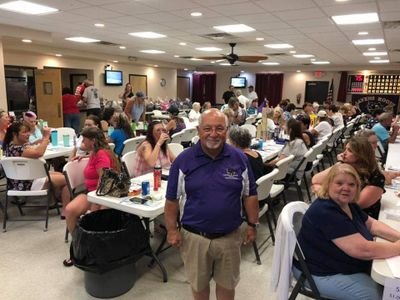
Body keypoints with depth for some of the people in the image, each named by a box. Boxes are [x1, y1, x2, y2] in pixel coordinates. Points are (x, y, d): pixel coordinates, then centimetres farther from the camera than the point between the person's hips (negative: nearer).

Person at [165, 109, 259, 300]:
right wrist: (172, 229, -5)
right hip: (194, 236, 0)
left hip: (229, 236, 1)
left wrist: (252, 224, 2)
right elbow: (172, 199, -3)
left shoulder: (239, 159, -6)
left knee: (227, 283, 21)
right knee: (198, 283, 21)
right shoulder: (183, 160, -10)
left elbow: (250, 195, 3)